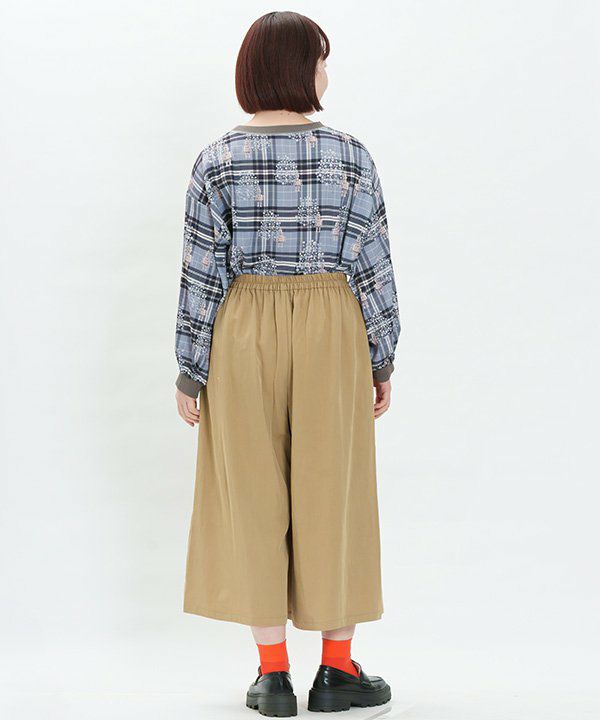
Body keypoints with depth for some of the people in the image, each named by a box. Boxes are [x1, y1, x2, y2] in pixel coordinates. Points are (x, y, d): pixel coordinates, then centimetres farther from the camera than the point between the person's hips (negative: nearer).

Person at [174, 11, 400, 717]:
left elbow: (202, 274, -5)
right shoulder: (351, 157, -4)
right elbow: (372, 266, -3)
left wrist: (191, 370, 2)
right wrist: (382, 359, 7)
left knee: (252, 498, 8)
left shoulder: (216, 162, -4)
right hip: (331, 337, 0)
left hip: (242, 339, 1)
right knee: (331, 495, 8)